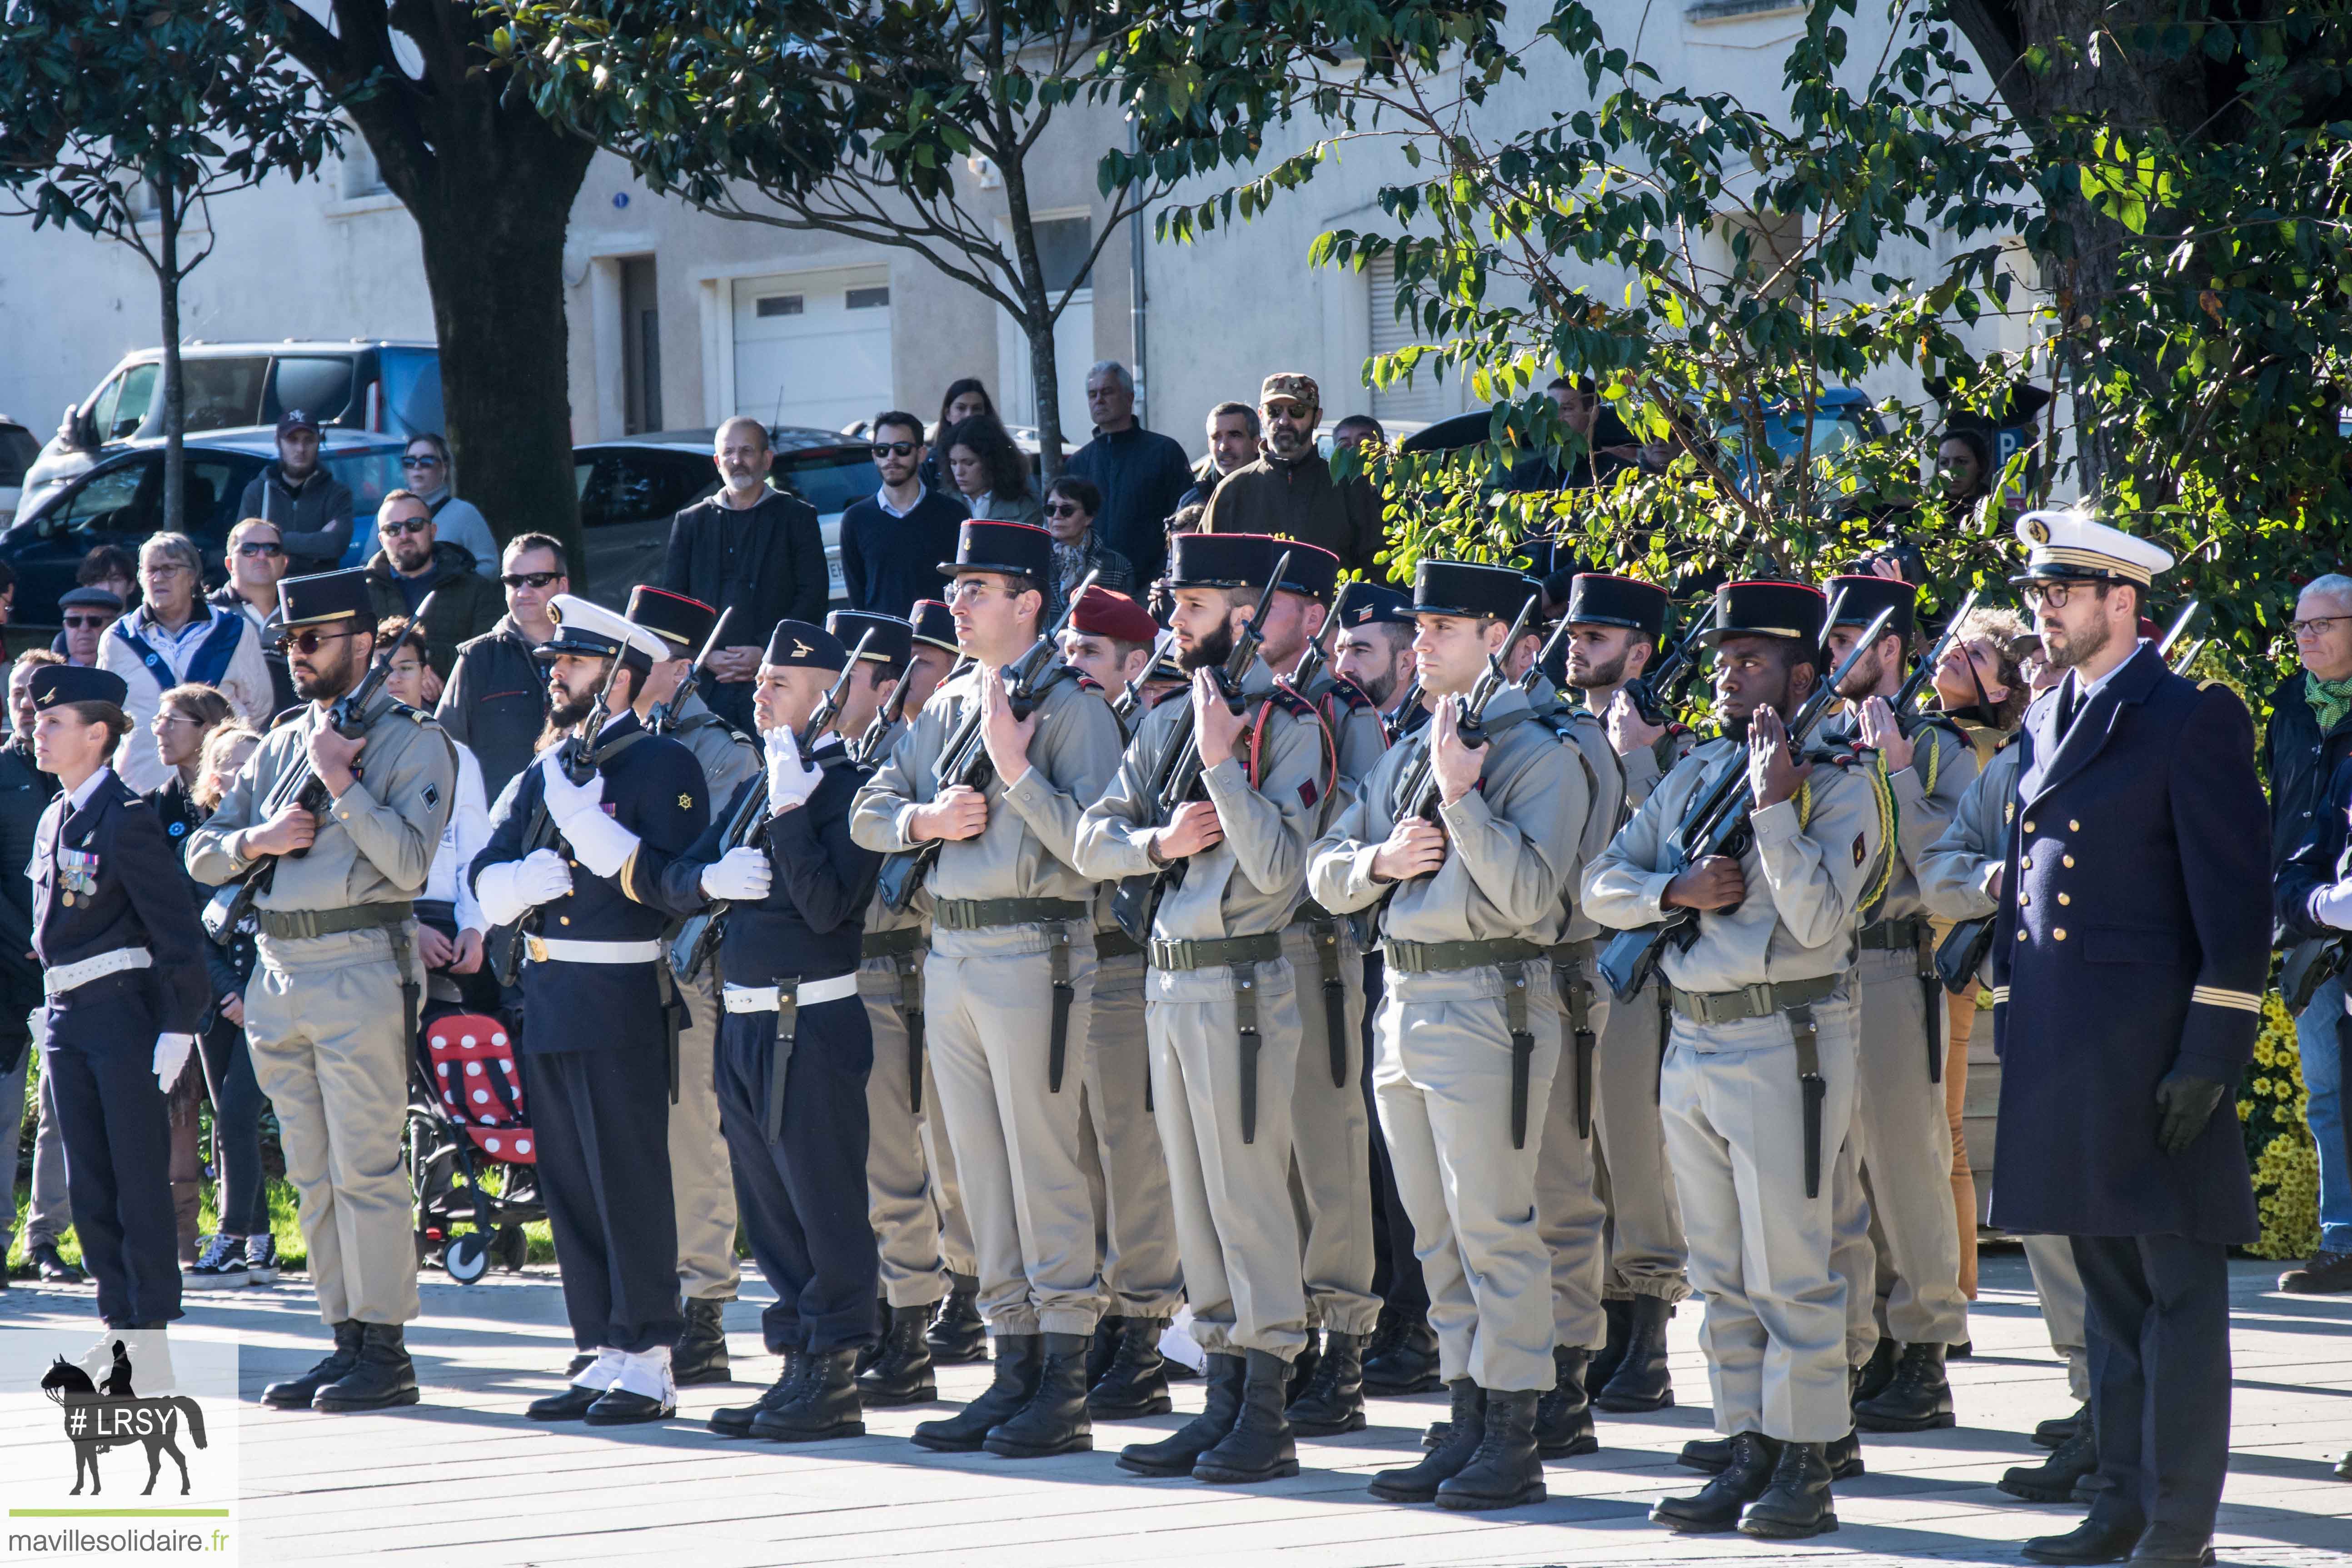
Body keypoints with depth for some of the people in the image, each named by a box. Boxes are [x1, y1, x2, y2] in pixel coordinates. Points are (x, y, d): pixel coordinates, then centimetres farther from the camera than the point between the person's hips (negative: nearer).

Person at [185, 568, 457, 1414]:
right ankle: (347, 1340, 14)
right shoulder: (282, 745, 18)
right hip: (279, 976, 7)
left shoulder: (412, 742, -2)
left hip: (361, 969, -7)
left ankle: (386, 1351, -6)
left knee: (365, 1168, -9)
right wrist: (257, 841, -3)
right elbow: (202, 855, 17)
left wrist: (340, 784, -14)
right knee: (312, 1175, 8)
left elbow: (408, 861, -14)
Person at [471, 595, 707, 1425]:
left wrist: (577, 814, -17)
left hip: (622, 1004, -8)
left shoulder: (663, 766, -5)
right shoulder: (541, 773, 17)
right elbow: (489, 884, 10)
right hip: (547, 1004, 8)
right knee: (569, 1190, 9)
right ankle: (603, 1357, 15)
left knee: (630, 1185, -6)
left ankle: (649, 1364, -3)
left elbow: (663, 880, -17)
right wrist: (533, 875, -11)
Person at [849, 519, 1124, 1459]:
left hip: (1030, 951, -8)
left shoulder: (1069, 707, -7)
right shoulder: (947, 708, 15)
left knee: (1042, 1168, -7)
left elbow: (1089, 839, -16)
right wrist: (926, 820, -3)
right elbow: (868, 814, 16)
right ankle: (1014, 1370, 16)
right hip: (948, 951, 8)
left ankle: (1063, 1390, -4)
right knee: (981, 1170, 10)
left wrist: (1015, 768, -19)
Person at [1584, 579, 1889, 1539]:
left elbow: (1820, 921, -17)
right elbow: (1601, 885, 12)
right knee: (1722, 1277, 10)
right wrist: (1676, 891, -7)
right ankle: (1747, 1453, 15)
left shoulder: (1840, 785, -6)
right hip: (1693, 1043, 7)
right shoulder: (1695, 774, 13)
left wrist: (1772, 806, -19)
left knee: (1788, 1271, -6)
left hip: (1784, 1044, -7)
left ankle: (1805, 1468, -1)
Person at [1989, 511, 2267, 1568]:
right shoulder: (2044, 726, 15)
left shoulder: (2192, 718, -7)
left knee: (2178, 1288, -3)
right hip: (2058, 1044, 7)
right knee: (2106, 1284, 13)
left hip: (2149, 1041, -7)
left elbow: (2234, 894, -11)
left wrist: (2211, 1049, -16)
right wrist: (2011, 1030, 16)